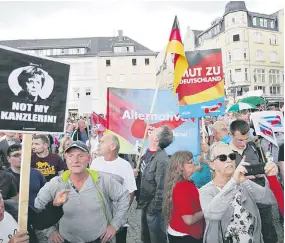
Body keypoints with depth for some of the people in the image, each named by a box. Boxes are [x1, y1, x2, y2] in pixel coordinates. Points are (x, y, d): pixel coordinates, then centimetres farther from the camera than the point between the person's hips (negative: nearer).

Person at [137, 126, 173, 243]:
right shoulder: (148, 152, -1)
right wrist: (139, 199, 8)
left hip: (153, 207, -8)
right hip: (145, 203, 8)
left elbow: (162, 188, -27)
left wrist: (153, 208, -18)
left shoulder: (162, 159, -27)